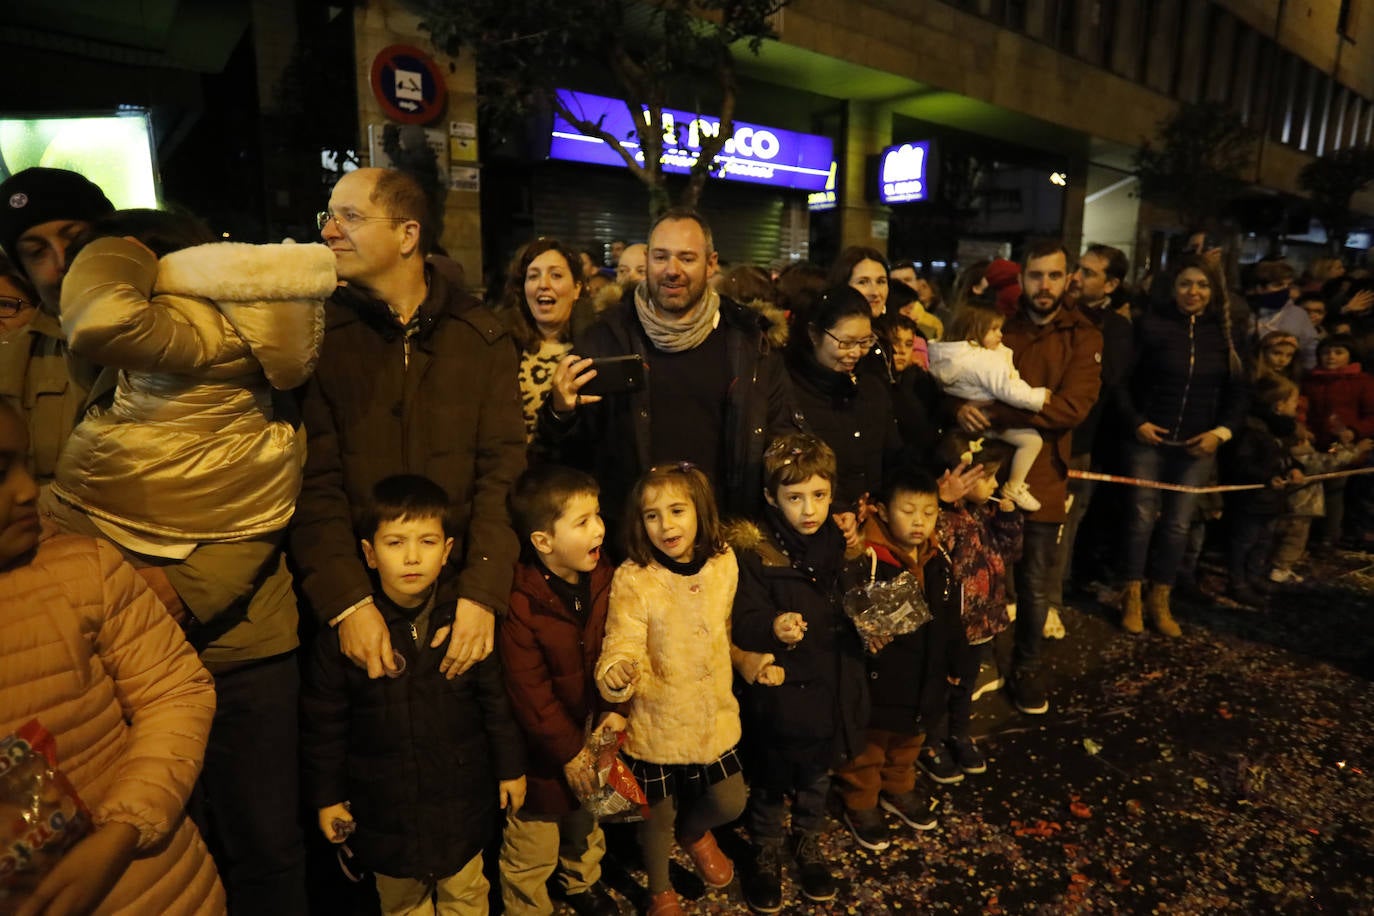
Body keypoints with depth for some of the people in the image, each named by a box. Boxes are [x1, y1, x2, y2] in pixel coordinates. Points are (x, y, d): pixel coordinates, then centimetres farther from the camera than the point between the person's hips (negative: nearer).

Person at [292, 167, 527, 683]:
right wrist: (347, 602, -16)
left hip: (460, 599, 1)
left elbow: (503, 470, -5)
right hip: (356, 599, 0)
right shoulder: (318, 335, -2)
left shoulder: (482, 337, 1)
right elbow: (314, 482, -6)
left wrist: (483, 594, -14)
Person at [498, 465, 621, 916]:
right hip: (543, 749, -6)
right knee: (533, 845, 14)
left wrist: (613, 709, -15)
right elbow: (529, 693, -21)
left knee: (587, 821, 29)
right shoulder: (519, 604, -27)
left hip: (591, 733, 6)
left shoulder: (603, 580, -9)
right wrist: (568, 751, -16)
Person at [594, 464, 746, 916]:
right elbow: (622, 649, -26)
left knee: (729, 803, 16)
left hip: (714, 714, 3)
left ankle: (694, 833, 54)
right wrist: (617, 675, -45)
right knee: (658, 815, 16)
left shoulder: (724, 563, -8)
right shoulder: (632, 580, -22)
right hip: (655, 721, -3)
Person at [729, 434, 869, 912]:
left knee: (817, 775, 24)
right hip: (777, 692, -4)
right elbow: (743, 624, -23)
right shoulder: (754, 551, -19)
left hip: (830, 688, 4)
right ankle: (766, 854, 43)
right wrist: (773, 628, -43)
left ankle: (807, 844, 51)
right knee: (770, 782, 17)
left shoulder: (842, 543, -3)